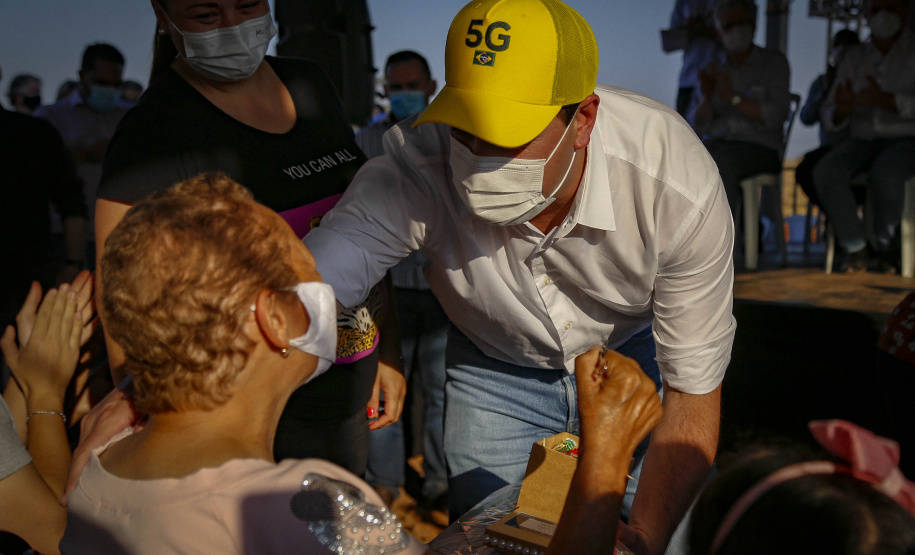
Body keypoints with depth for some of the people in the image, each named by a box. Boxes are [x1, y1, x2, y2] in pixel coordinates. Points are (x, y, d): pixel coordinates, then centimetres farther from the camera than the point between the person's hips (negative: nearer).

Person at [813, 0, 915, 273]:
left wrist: (884, 100, -24)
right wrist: (841, 109, -13)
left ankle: (881, 244, -11)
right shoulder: (854, 58, 16)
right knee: (825, 171, -28)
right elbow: (830, 119, 10)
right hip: (864, 140, 4)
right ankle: (856, 248, -18)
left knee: (884, 172, -37)